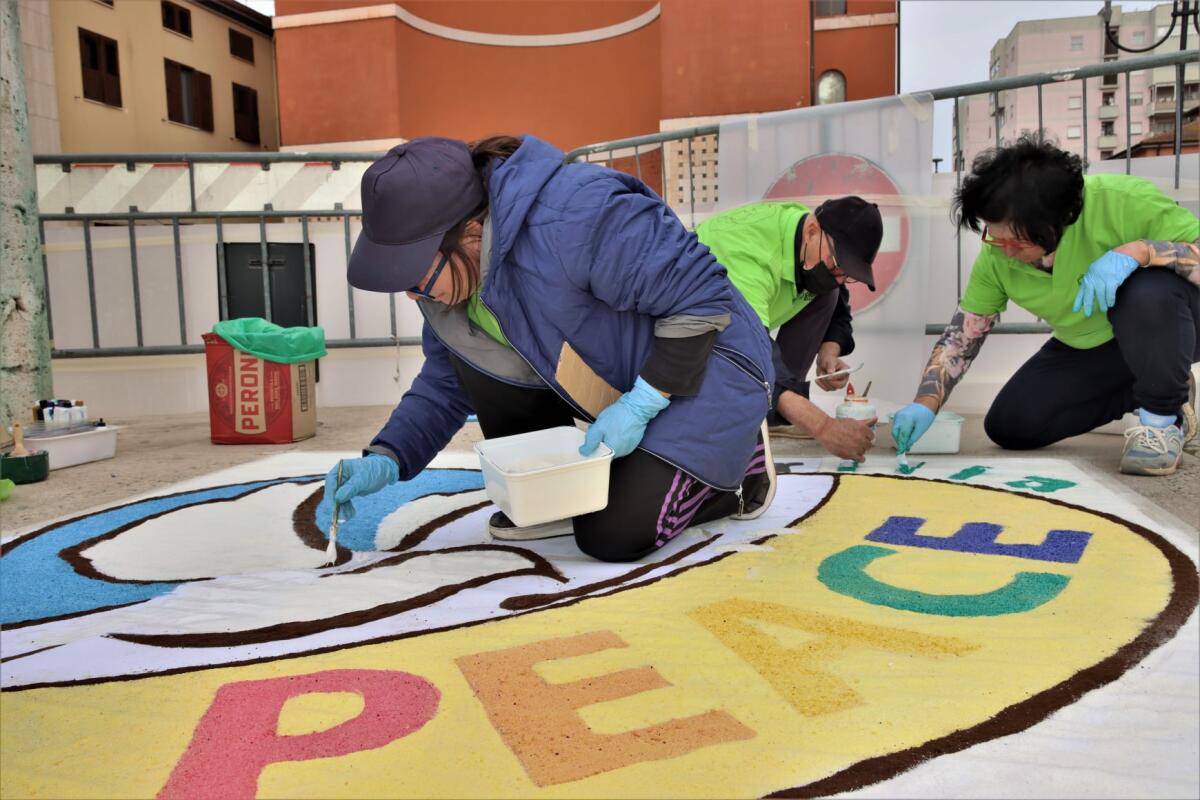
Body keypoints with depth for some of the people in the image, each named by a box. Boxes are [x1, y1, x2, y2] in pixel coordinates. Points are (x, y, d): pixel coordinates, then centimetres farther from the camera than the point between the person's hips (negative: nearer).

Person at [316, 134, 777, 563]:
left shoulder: (576, 221, -35)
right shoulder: (461, 267, -7)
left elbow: (703, 299, -28)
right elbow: (444, 384, 4)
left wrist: (639, 406, -28)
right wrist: (384, 460, -10)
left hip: (707, 365, -7)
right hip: (614, 377, 8)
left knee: (613, 535, -20)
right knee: (472, 349, -8)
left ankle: (736, 459, 7)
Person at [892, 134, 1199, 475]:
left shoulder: (1123, 201, -33)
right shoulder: (996, 259, -19)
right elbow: (960, 338, -13)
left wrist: (1138, 250, -45)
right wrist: (925, 404, -25)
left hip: (1170, 325, -5)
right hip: (1086, 347, 5)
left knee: (1150, 291, -40)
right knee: (1007, 426, -3)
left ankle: (1165, 414, -12)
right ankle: (1141, 392, 15)